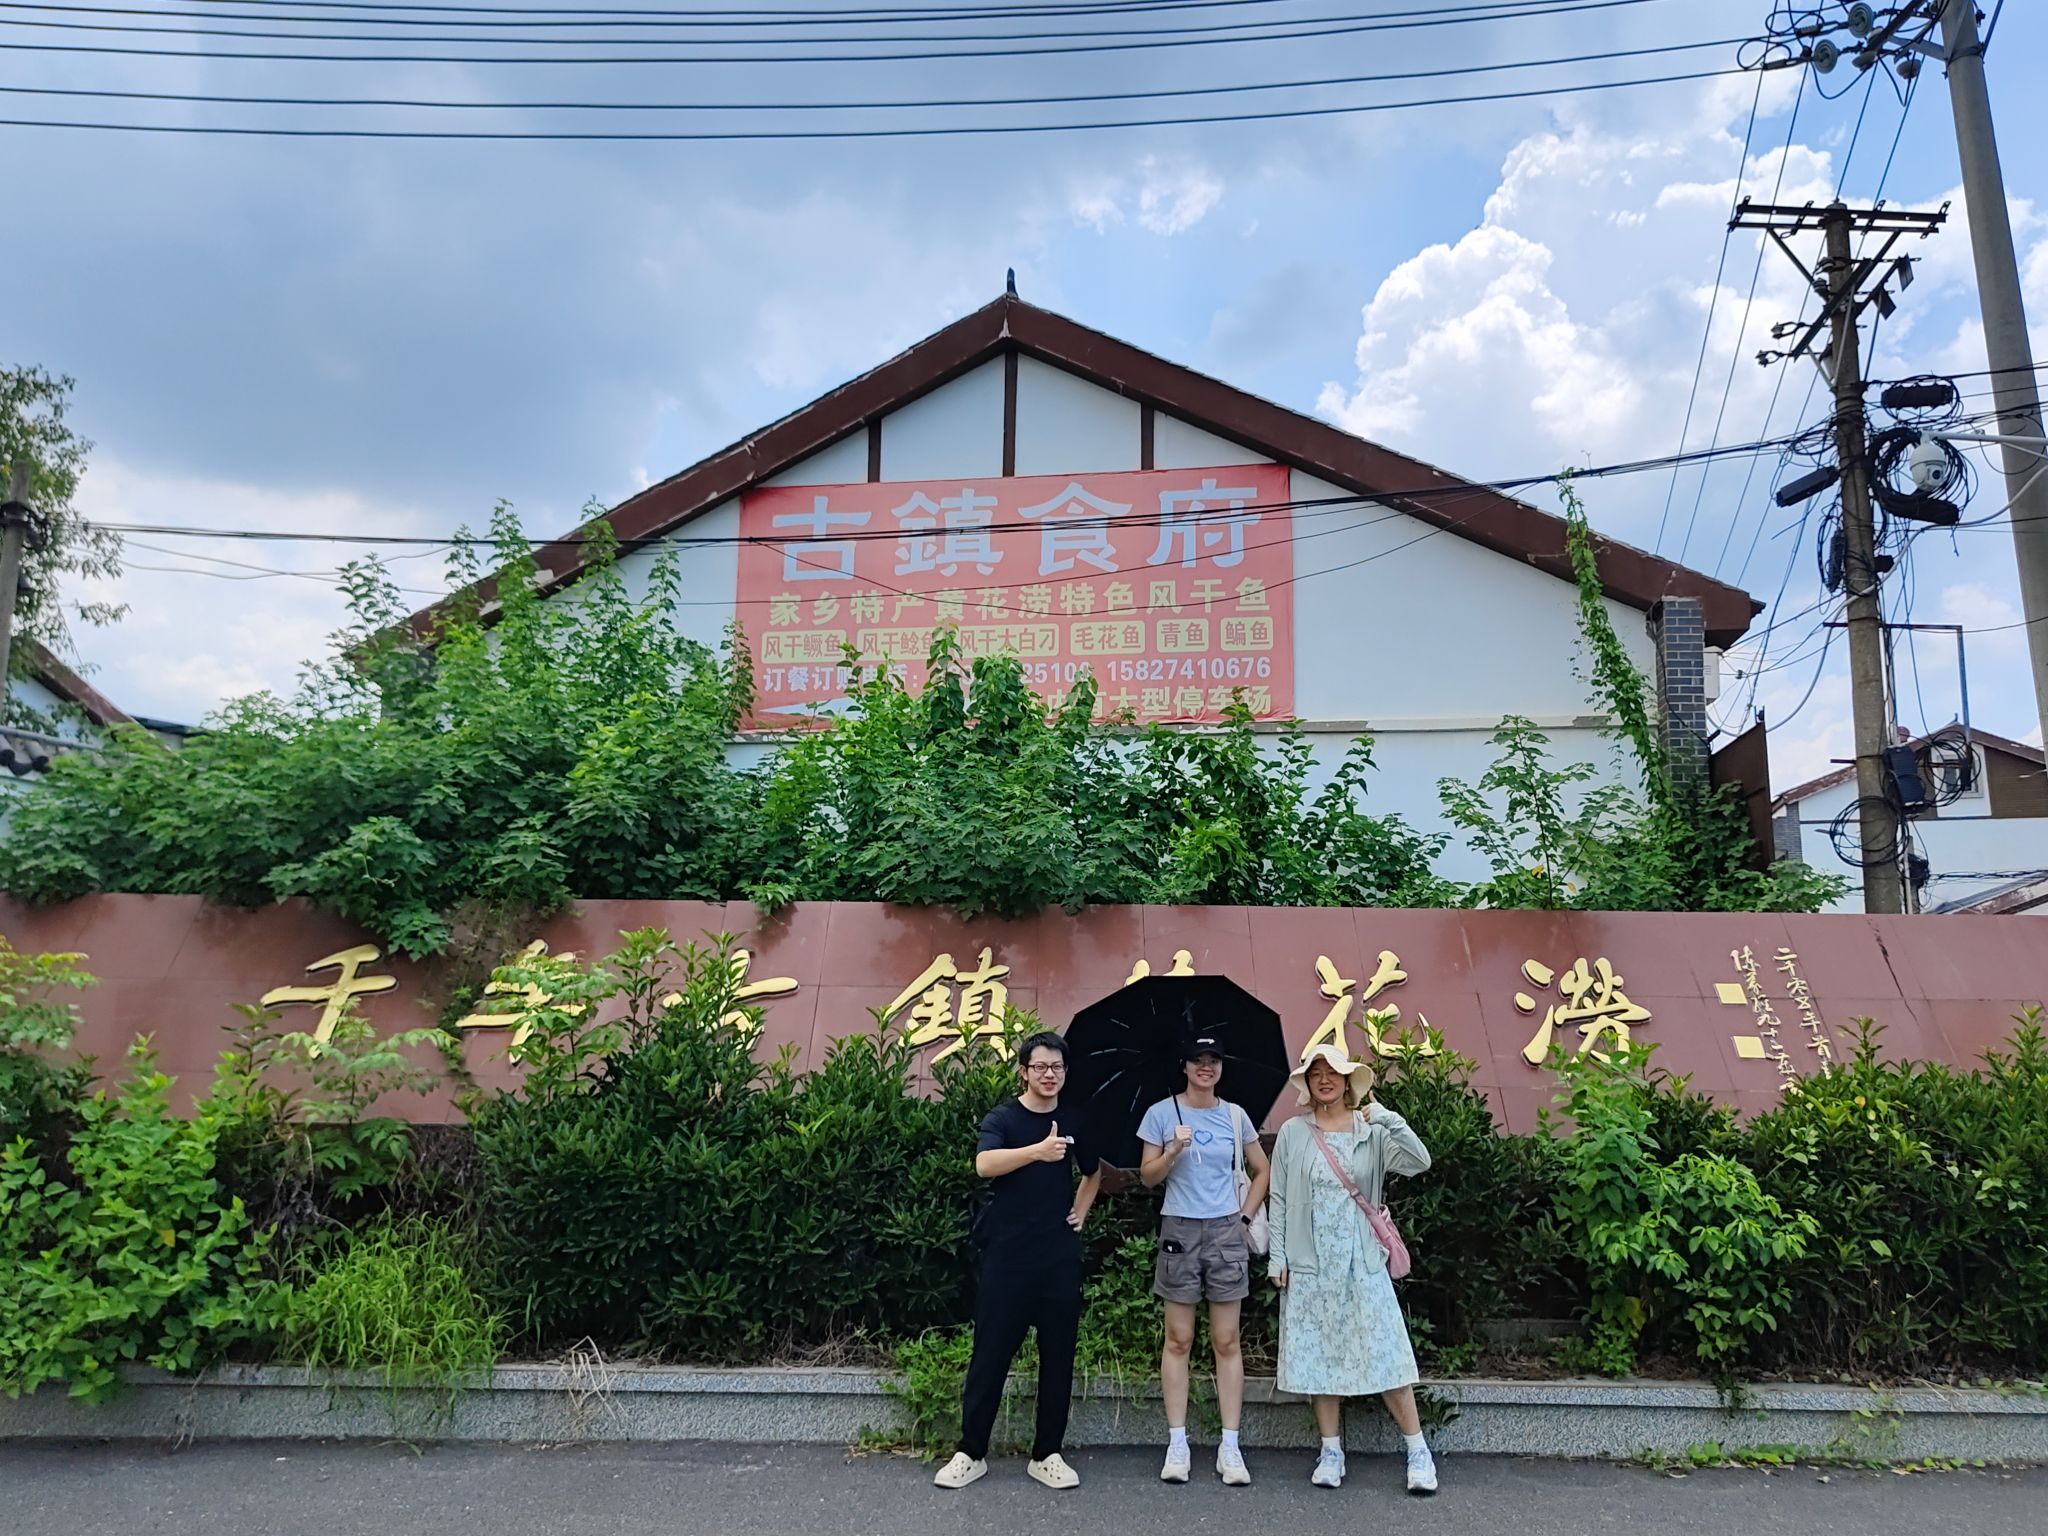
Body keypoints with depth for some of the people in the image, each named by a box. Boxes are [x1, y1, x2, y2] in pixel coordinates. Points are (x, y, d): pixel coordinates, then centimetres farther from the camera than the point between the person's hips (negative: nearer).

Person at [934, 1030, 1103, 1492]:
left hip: (1059, 1257, 3)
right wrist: (1039, 1151, -38)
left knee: (1058, 1356, 7)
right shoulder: (1003, 1117, -5)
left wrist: (1080, 1210, 11)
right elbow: (985, 1164, -25)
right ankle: (971, 1453, 14)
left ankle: (1047, 1454, 19)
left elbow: (1094, 1171, 26)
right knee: (991, 1353, 2)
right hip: (1007, 1254, -3)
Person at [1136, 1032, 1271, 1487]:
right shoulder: (1162, 1113, 0)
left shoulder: (1235, 1116, 6)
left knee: (1226, 1342, 3)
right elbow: (1148, 1176, 0)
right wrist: (1174, 1151, -17)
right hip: (1180, 1231, -1)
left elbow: (1261, 1170, 16)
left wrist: (1245, 1216, 6)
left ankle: (1229, 1447, 8)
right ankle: (1177, 1443, 10)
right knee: (1179, 1339, 3)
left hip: (1226, 1232, 2)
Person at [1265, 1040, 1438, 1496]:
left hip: (1362, 1263, -1)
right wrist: (1277, 1258, 0)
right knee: (1318, 1356, 6)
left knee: (1385, 1354, -2)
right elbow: (1278, 1199, 4)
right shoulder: (1293, 1133, 2)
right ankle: (1331, 1452, 18)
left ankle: (1418, 1452, 9)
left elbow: (1419, 1161, -14)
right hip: (1309, 1265, 1)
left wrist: (1386, 1117, -22)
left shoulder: (1371, 1131, 0)